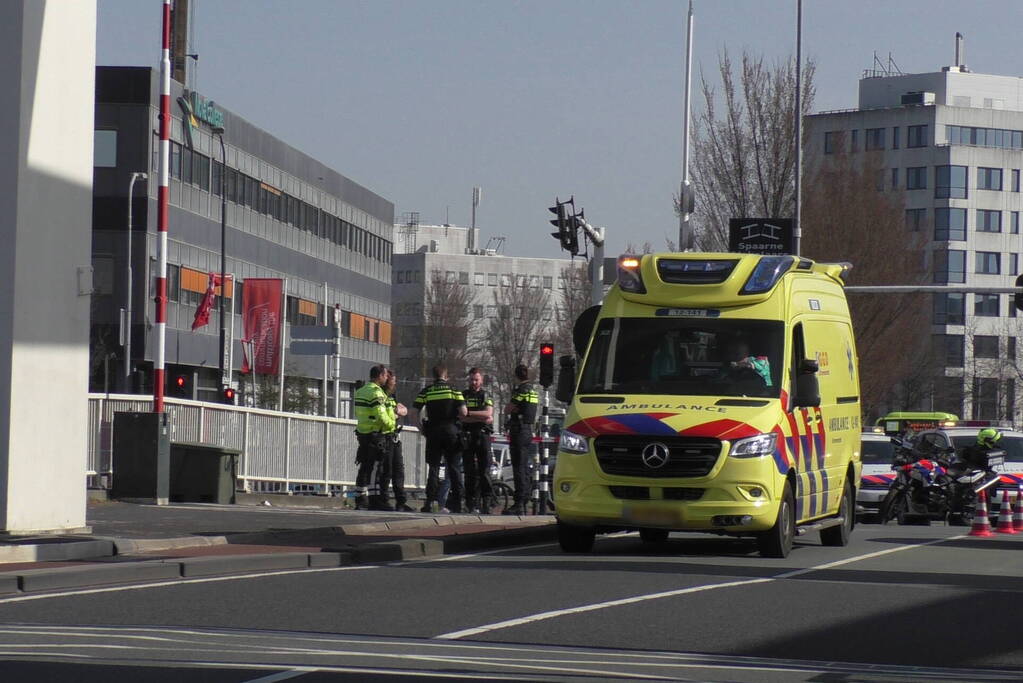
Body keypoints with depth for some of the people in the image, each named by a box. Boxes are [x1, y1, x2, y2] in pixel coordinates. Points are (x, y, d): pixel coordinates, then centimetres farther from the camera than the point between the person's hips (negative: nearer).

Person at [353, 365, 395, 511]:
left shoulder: (360, 391, 15)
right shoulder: (376, 393, -15)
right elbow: (381, 415, -23)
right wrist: (391, 425, -5)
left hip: (362, 432, 9)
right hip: (376, 435, -9)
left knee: (364, 468, 13)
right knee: (375, 469, -7)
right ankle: (375, 501, -8)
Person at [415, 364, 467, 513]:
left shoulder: (425, 392, 1)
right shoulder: (454, 390, 0)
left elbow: (417, 413, -5)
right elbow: (463, 412, -8)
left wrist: (422, 428, 9)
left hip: (433, 432, 0)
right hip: (452, 431, 0)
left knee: (433, 468, 4)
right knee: (454, 468, 6)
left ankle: (430, 502, -5)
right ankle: (457, 503, 5)